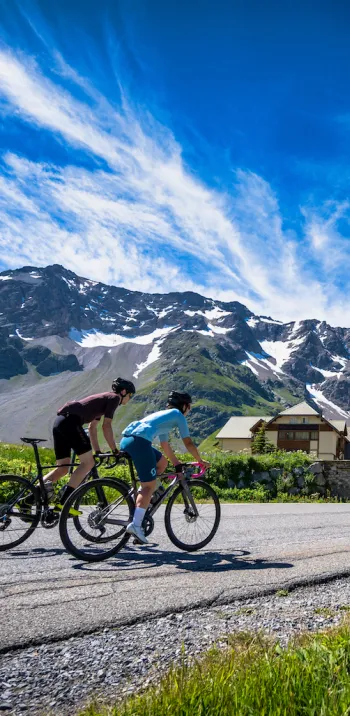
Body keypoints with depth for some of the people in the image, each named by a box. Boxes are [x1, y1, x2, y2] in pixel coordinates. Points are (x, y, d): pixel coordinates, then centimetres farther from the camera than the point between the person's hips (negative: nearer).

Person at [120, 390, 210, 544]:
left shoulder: (163, 415, 34)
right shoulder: (178, 415, 12)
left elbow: (165, 446, 38)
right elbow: (188, 443, 12)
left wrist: (177, 464, 42)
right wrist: (200, 461, 25)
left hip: (125, 440, 8)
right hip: (139, 441, -8)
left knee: (162, 462, 24)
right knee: (150, 485, -5)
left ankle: (141, 495, 15)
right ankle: (136, 525, -14)